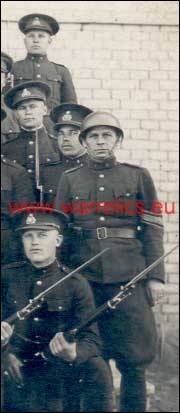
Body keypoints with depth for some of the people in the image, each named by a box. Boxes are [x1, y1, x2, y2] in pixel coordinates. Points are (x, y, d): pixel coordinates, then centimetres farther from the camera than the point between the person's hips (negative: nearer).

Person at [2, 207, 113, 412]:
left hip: (59, 372, -1)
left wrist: (73, 354, -30)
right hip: (18, 375, 1)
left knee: (96, 367, -27)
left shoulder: (76, 285, -2)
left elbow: (91, 340, -7)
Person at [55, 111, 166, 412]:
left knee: (133, 358, 2)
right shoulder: (70, 179, 9)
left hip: (129, 277, -1)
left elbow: (153, 229, 3)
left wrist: (156, 276, -3)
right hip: (84, 277, 1)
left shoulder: (138, 176, 6)